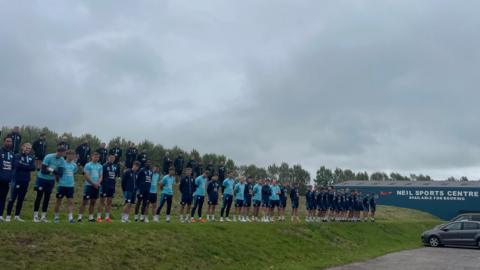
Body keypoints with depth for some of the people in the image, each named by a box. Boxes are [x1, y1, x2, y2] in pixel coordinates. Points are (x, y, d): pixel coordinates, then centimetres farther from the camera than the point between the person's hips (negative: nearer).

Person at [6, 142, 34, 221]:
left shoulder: (31, 158, 10)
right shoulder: (17, 156, -1)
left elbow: (33, 168, -4)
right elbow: (17, 164, -19)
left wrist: (23, 165, -10)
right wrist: (27, 166, -11)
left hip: (26, 181, 4)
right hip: (17, 180, -4)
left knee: (21, 199, 8)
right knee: (12, 198, -2)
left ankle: (17, 216, 16)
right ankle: (8, 216, 6)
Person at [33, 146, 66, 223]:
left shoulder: (62, 160, -6)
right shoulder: (48, 157, -20)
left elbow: (60, 174, -9)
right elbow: (43, 170, -23)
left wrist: (52, 170, -24)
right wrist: (55, 172, -22)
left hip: (51, 180, 4)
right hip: (42, 179, -4)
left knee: (47, 198, 5)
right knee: (39, 197, 1)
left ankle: (43, 216, 11)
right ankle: (35, 216, 8)